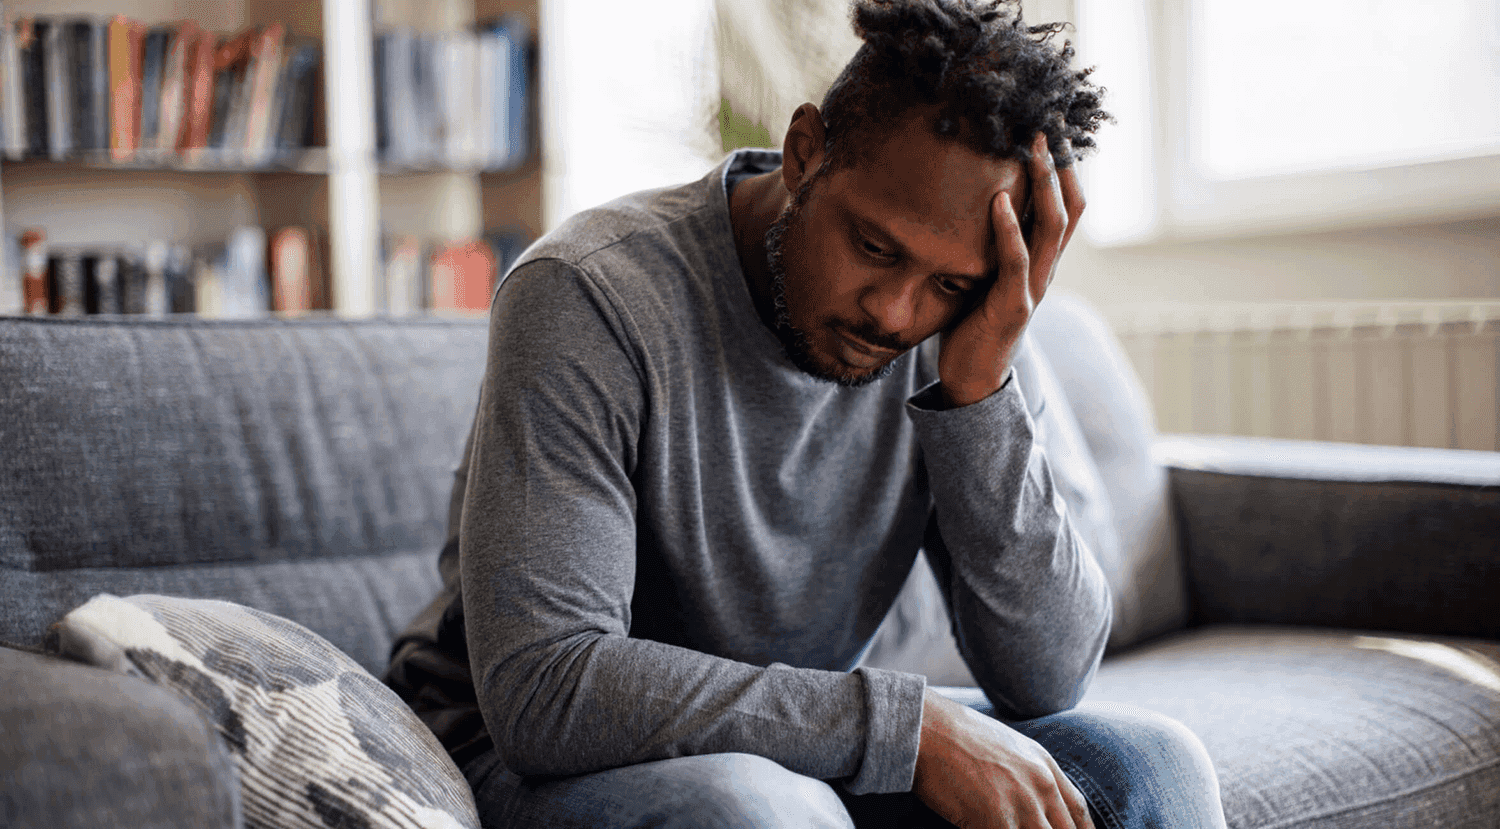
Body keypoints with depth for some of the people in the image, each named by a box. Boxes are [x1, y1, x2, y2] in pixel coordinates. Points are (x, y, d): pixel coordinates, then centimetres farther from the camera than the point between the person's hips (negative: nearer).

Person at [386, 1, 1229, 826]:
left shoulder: (947, 333, -7)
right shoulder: (591, 297, -22)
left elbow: (1048, 681, -10)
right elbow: (540, 691, -30)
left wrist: (979, 389, -24)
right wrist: (908, 724, -30)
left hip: (795, 758, 5)